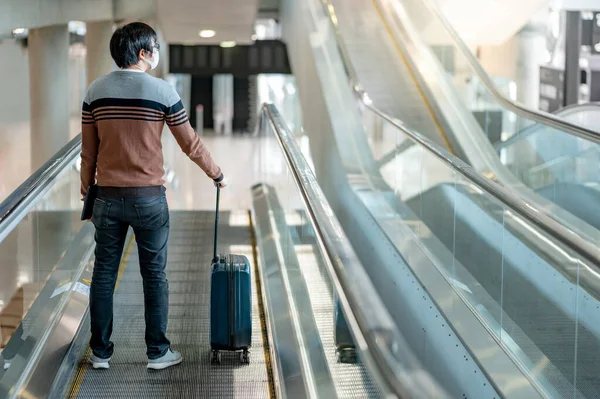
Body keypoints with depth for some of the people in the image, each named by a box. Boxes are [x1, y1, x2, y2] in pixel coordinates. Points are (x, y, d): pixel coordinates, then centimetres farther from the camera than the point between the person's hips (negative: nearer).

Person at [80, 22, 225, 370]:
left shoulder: (96, 91, 1)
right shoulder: (162, 91, -8)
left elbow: (89, 151, 5)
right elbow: (191, 144, -2)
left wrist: (88, 191, 16)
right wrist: (217, 174, 13)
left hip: (108, 197, 3)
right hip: (149, 198, -3)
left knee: (104, 275, 10)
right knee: (154, 276, 8)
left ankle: (100, 352, 17)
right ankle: (158, 352, 14)